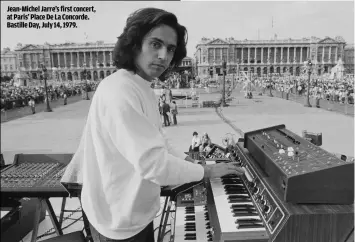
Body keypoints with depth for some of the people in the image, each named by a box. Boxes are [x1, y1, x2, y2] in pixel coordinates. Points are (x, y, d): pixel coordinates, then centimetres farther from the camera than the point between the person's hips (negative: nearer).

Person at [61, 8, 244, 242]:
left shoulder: (143, 89, 6)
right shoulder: (120, 91, -28)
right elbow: (152, 163, -31)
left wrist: (188, 161, -2)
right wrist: (205, 171, -18)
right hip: (120, 221, -9)